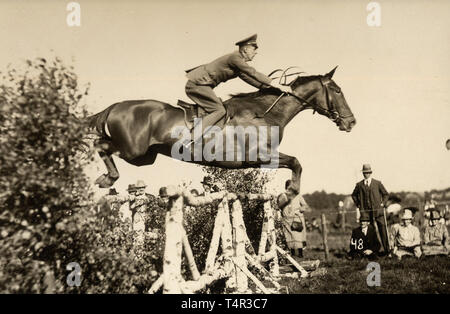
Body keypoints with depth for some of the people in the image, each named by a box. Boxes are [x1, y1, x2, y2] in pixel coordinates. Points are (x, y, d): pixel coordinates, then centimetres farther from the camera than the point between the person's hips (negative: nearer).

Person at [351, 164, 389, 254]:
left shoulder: (378, 183, 7)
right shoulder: (359, 185, 9)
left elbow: (386, 194, 16)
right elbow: (354, 195, 23)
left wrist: (382, 203, 5)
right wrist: (358, 204, 12)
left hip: (377, 210, -1)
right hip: (365, 212, 1)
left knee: (382, 229, -5)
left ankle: (387, 249, 1)